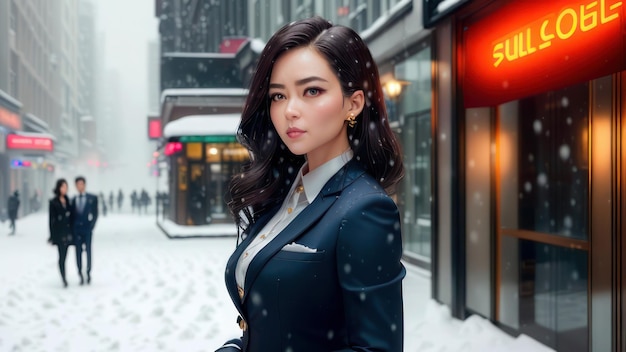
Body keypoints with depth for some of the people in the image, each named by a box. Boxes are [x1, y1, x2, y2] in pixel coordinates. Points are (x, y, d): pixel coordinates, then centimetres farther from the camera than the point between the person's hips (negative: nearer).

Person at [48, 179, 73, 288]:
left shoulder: (68, 201, 10)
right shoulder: (53, 202, -4)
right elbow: (51, 219, -5)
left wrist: (71, 233, 11)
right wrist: (52, 236, -7)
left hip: (67, 233, 5)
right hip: (59, 233, -5)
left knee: (64, 256, 9)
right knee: (62, 256, -6)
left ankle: (64, 278, 15)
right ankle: (64, 279, -5)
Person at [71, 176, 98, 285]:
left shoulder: (92, 198, 3)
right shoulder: (74, 199, 11)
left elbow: (95, 213, 2)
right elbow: (72, 215, 12)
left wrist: (91, 226, -7)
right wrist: (72, 229, 3)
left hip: (87, 228, -2)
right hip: (77, 229, 2)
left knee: (88, 251, -1)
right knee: (78, 252, 1)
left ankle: (88, 273, 9)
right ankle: (80, 275, 4)